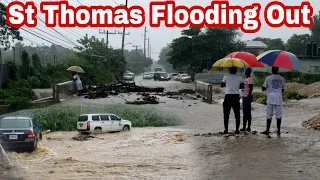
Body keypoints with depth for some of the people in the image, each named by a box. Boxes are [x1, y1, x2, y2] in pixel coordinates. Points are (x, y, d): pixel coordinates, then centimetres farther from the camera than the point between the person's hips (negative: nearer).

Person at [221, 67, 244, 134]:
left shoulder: (226, 77, -1)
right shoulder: (239, 77, 2)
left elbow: (222, 85, -1)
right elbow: (242, 86, 2)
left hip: (228, 96, -1)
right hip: (236, 96, 1)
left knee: (226, 114, 5)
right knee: (237, 114, 7)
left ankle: (226, 129, 3)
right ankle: (237, 129, 6)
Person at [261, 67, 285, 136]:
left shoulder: (268, 78, -2)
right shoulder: (281, 78, 3)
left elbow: (263, 88, 1)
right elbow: (283, 89, 11)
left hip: (270, 97, -1)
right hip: (278, 98, 1)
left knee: (269, 115, 4)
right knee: (278, 115, 4)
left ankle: (267, 130, 3)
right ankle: (278, 131, 4)